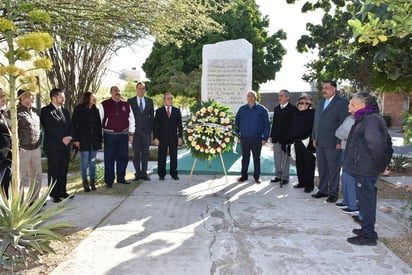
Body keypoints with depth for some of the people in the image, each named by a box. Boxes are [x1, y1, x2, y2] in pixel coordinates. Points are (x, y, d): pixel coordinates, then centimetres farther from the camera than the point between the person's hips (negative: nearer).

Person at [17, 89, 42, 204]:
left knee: (37, 177, 15)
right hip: (23, 150, -7)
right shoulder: (17, 112, -12)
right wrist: (17, 148, -14)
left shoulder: (34, 110, 11)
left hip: (36, 149, 7)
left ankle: (34, 200, 29)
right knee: (21, 178, 3)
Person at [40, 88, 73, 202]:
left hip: (65, 145, 6)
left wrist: (69, 137, -6)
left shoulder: (65, 111, 16)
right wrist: (62, 139, -15)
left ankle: (62, 191, 21)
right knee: (53, 171, 2)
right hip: (53, 147, -6)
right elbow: (49, 128, -13)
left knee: (63, 170, 11)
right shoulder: (45, 111, -5)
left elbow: (70, 126, 13)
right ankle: (54, 194, 10)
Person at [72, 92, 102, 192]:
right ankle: (85, 183, 10)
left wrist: (100, 138, 8)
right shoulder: (79, 109, -3)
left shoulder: (95, 110, 10)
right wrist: (76, 139, -11)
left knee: (92, 161, 9)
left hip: (94, 140, 4)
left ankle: (93, 182, 17)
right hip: (84, 140, -4)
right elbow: (74, 125, -6)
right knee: (84, 162, 0)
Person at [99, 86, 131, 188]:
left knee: (123, 157, 9)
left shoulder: (126, 104, 9)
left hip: (123, 134, 3)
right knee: (109, 158, 1)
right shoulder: (104, 105, -1)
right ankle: (109, 181, 10)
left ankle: (121, 178, 24)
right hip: (109, 135, -3)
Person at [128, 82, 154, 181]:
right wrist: (130, 132, -4)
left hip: (146, 131, 2)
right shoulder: (130, 101, 3)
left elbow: (152, 116, 12)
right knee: (136, 153, 3)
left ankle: (144, 173, 14)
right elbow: (129, 117, 1)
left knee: (145, 153, 6)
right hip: (135, 131, -2)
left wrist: (152, 129, 6)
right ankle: (138, 173, 12)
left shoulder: (149, 101, 10)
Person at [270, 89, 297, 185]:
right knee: (277, 158, 12)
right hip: (276, 138, 6)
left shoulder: (292, 109, -7)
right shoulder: (276, 109, 13)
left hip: (286, 138, -6)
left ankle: (285, 177, 11)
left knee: (285, 159, 1)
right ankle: (278, 175, 23)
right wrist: (272, 135, 12)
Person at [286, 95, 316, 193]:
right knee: (299, 163, 12)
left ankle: (309, 185, 7)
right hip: (298, 142, 7)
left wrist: (311, 141, -19)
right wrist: (290, 139, 11)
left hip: (308, 143, -7)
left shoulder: (312, 113, -6)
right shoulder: (296, 114, 14)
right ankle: (301, 182, 24)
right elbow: (292, 129, 17)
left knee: (308, 164, -2)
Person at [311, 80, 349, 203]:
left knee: (333, 169, 3)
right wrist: (314, 137, 12)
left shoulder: (342, 102, -7)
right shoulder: (320, 102, 15)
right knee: (321, 168, 12)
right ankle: (323, 190, 23)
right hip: (320, 143, 7)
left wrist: (339, 142, -14)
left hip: (333, 143, -6)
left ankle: (333, 193, 14)